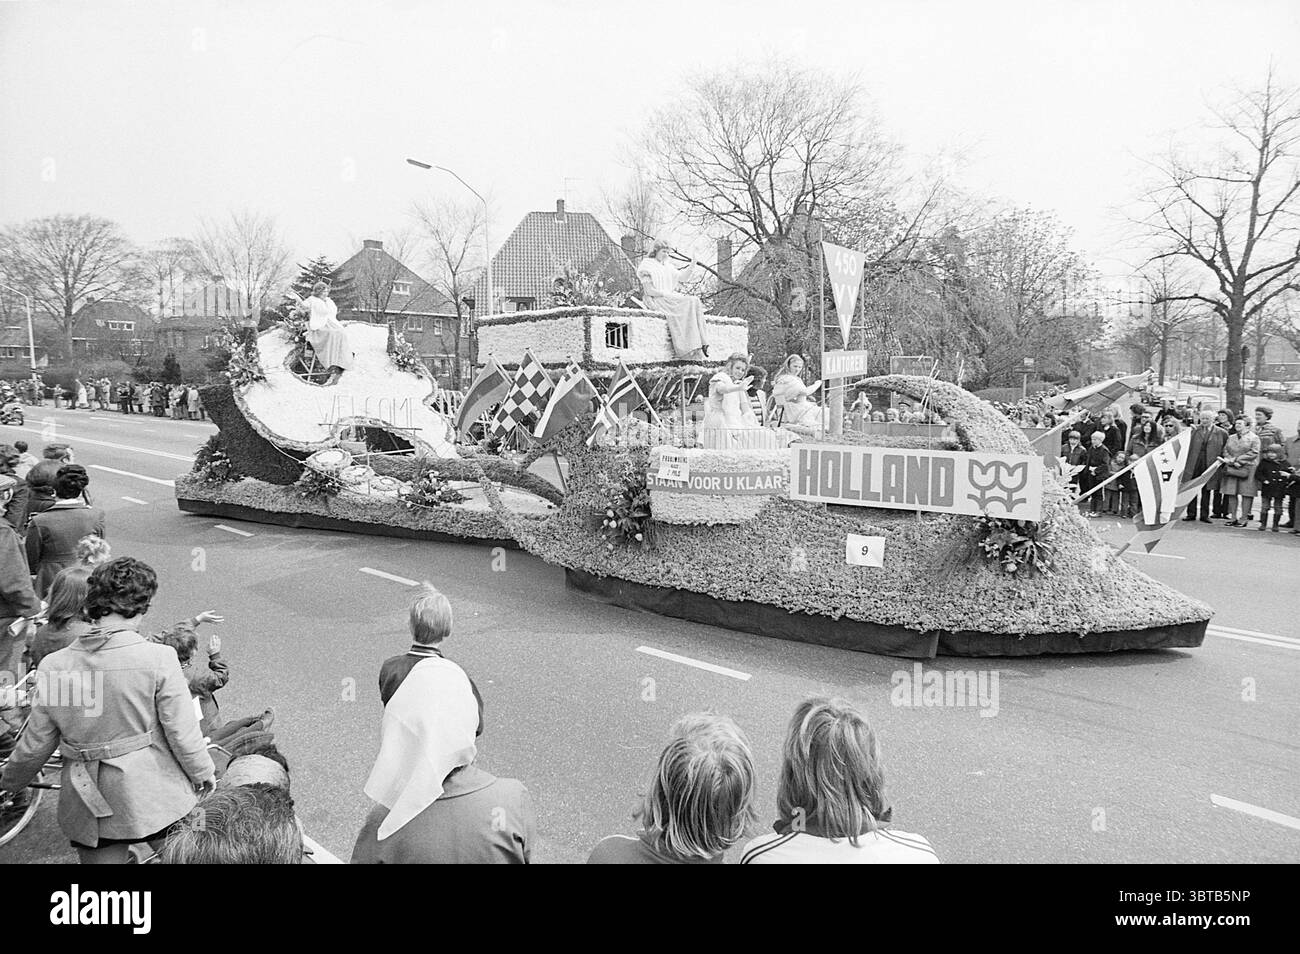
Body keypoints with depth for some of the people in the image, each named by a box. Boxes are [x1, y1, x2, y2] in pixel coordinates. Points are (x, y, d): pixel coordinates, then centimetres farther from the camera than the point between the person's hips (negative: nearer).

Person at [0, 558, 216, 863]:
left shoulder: (54, 666, -8)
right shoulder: (158, 659, -18)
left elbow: (35, 745, 2)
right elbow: (182, 733, -12)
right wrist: (203, 774, 5)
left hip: (88, 805, 3)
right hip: (153, 795, -3)